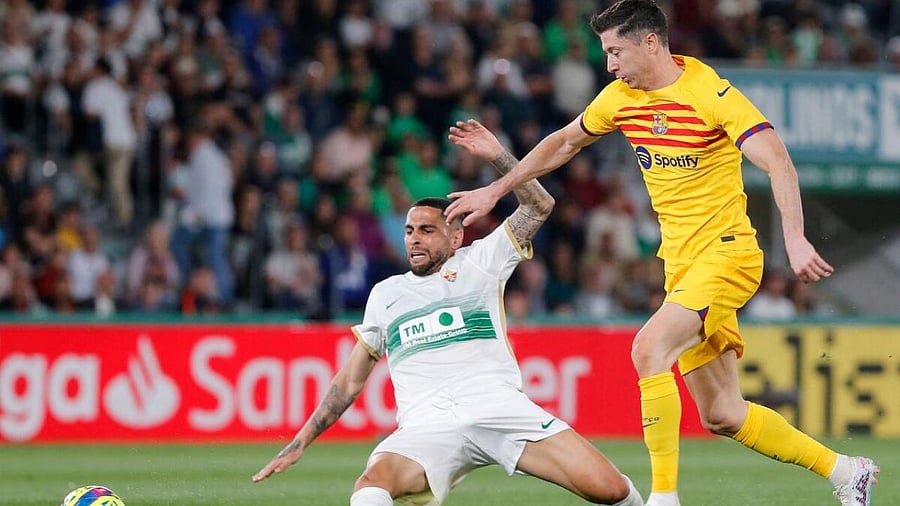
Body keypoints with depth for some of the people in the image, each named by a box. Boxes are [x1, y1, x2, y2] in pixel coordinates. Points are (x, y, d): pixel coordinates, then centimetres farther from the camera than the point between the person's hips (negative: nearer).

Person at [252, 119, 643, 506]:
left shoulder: (479, 263, 19)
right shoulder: (386, 294, 25)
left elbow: (539, 206, 11)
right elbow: (351, 381, 29)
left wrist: (496, 155, 0)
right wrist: (299, 443, 25)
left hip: (500, 407, -1)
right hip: (426, 427, 1)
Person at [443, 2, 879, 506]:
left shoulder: (712, 94, -15)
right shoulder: (621, 97, 6)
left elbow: (778, 164, -22)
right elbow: (565, 142, 23)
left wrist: (795, 239, -35)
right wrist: (495, 190, 22)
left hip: (727, 253, -7)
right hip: (681, 264, 7)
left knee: (650, 348, -28)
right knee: (722, 416, 4)